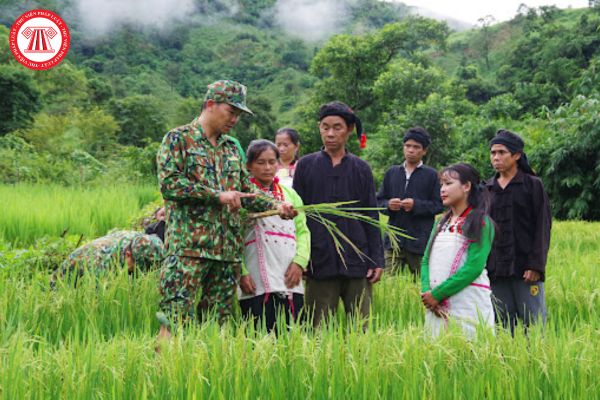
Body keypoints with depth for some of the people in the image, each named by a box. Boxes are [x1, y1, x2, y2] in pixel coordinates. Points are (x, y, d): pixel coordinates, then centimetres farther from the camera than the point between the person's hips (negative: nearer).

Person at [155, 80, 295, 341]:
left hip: (228, 250, 7)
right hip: (188, 246, -7)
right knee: (177, 319, -12)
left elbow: (245, 192, 23)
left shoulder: (231, 148, 21)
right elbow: (168, 183, -12)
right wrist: (217, 196, -13)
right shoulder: (178, 139, 0)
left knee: (218, 321, 7)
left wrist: (275, 207, 5)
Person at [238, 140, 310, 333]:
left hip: (290, 281, 4)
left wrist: (300, 262, 0)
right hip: (255, 284, -4)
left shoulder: (290, 194, 18)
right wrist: (241, 273, -12)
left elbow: (303, 231, 16)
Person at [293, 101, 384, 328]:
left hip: (357, 262, 1)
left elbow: (372, 217, 10)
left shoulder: (361, 169, 9)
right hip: (320, 263, -1)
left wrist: (377, 260, 4)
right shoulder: (306, 166, 7)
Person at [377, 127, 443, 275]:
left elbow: (438, 205, -2)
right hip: (394, 240, 3)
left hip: (420, 240, -3)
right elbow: (379, 200, 15)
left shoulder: (431, 175, 3)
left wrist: (416, 205, -16)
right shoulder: (392, 172, 13)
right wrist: (388, 205, -8)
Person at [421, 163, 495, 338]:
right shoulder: (442, 223, 17)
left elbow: (474, 267, -13)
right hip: (436, 306, 6)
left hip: (468, 307, -6)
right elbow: (426, 260, 14)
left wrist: (437, 294, -14)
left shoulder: (480, 223, -4)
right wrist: (426, 291, -6)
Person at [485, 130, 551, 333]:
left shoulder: (533, 185, 1)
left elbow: (543, 226, -3)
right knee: (502, 326, 5)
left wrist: (536, 265, -11)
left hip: (525, 269, -4)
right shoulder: (487, 189, 13)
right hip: (496, 270, 4)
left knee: (533, 324, -3)